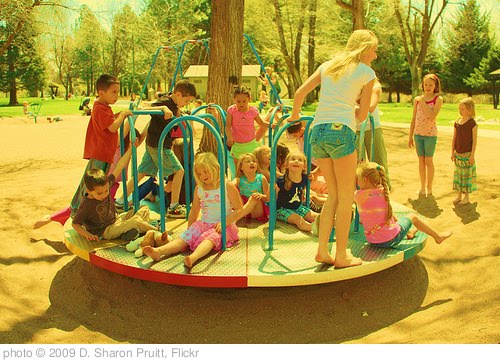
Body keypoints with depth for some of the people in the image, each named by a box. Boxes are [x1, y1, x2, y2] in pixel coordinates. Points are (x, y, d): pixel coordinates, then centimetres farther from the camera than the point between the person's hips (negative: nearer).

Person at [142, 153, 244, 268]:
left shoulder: (228, 187, -4)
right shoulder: (199, 189, 11)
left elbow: (239, 210, -6)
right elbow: (194, 212, 22)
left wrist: (224, 223, -18)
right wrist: (189, 230, 17)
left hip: (224, 227, -5)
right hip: (204, 224, 5)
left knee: (211, 238, -35)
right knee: (185, 237, -19)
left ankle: (193, 257, -64)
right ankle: (158, 251, -40)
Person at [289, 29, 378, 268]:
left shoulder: (328, 65, 20)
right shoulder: (367, 72, 7)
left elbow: (300, 92, 11)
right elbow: (362, 115, 8)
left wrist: (295, 116, 27)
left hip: (317, 131, 6)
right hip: (341, 131, -6)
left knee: (333, 195, 15)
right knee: (346, 197, 5)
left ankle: (322, 251, 13)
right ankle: (341, 256, 9)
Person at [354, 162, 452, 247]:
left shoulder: (358, 195, -16)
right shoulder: (383, 192, -9)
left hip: (372, 241, 1)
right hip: (391, 239, -1)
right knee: (412, 216, 26)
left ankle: (408, 232, 58)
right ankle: (437, 236, 44)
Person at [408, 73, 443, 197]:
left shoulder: (438, 99, -5)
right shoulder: (417, 99, 6)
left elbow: (432, 117, -18)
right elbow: (413, 119, 10)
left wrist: (423, 102, -16)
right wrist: (410, 136, 10)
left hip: (430, 134, -4)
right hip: (418, 133, 4)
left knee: (428, 160, 2)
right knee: (421, 160, 9)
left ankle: (429, 188, 14)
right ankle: (422, 187, 20)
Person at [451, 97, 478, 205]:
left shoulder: (472, 123, -10)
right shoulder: (457, 122, 5)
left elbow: (474, 140, -10)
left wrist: (472, 155, -13)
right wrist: (453, 152, 9)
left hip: (467, 154, -5)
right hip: (458, 154, 5)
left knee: (467, 175, 1)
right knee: (458, 174, 11)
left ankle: (466, 197, 12)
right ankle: (459, 195, 22)